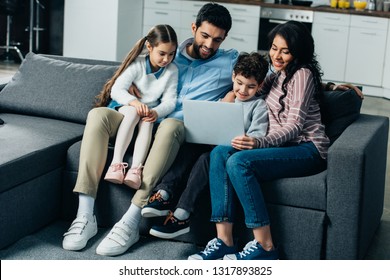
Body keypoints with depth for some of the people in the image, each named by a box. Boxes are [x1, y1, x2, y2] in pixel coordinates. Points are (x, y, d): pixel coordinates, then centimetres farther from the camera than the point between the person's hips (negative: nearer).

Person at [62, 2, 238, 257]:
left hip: (184, 132, -4)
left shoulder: (230, 62, 12)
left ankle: (131, 221, -40)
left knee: (169, 125, -40)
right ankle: (85, 216, -29)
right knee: (98, 114, -22)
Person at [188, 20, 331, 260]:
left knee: (239, 161, -30)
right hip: (283, 146, 8)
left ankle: (265, 246, -26)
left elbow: (295, 126, -15)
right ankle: (224, 241, -25)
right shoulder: (277, 76, 21)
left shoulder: (302, 74, -5)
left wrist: (260, 143, -32)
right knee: (219, 153, -18)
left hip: (307, 150, -8)